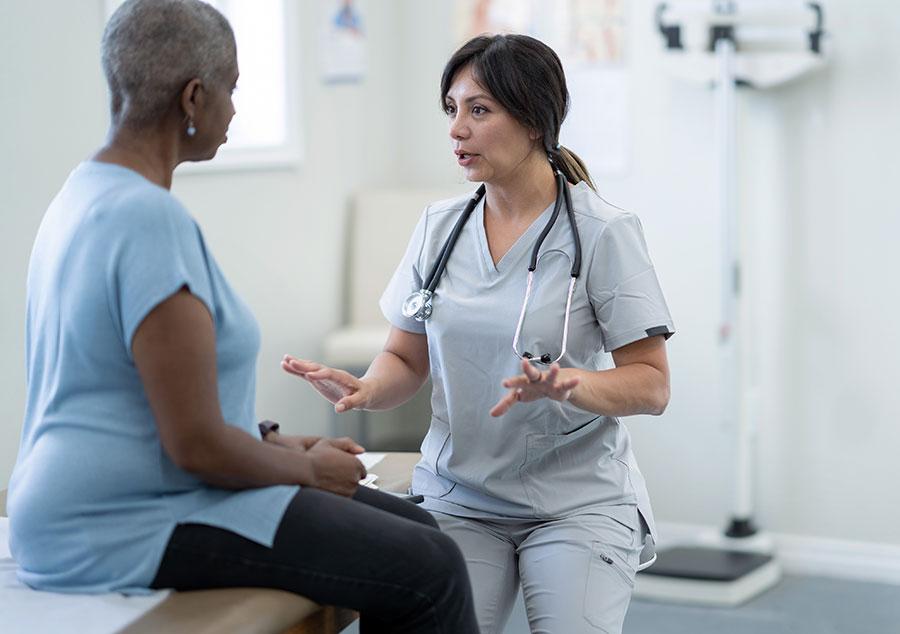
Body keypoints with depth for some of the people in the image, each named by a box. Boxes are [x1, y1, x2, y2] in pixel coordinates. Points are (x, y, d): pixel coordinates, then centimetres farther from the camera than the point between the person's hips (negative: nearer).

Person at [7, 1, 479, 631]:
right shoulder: (151, 220, -21)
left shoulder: (86, 194, 12)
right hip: (127, 531, -11)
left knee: (415, 528, 11)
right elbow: (197, 446, -23)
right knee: (430, 572, -14)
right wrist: (308, 468, -5)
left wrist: (278, 443, 15)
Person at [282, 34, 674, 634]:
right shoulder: (439, 227, 7)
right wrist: (366, 390, -12)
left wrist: (568, 385, -27)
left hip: (576, 502, -3)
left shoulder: (602, 232, -8)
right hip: (457, 496, 3)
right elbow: (407, 359, 11)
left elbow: (652, 386, -8)